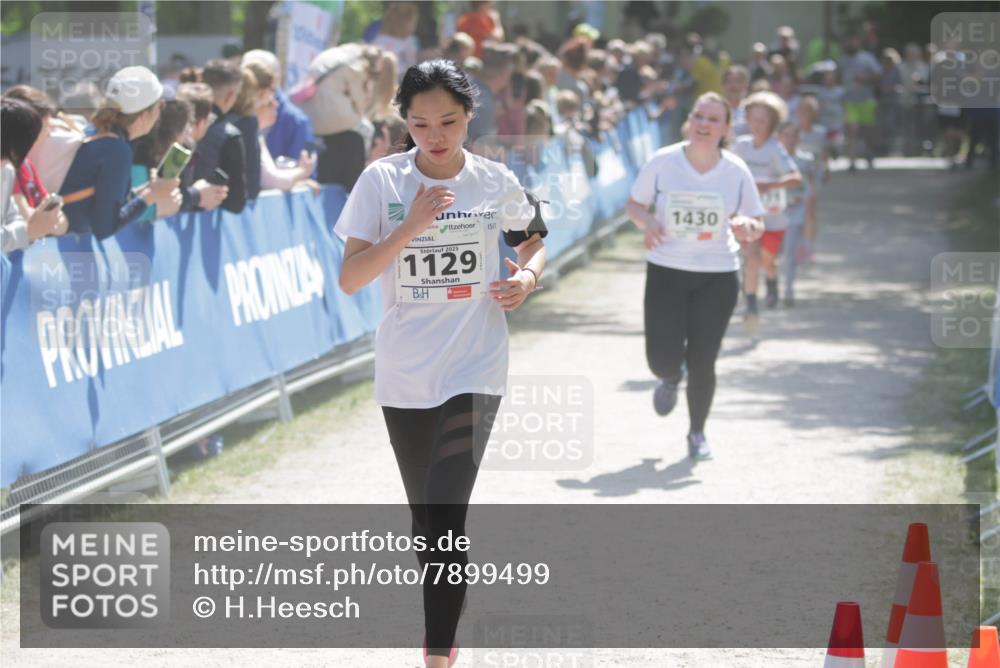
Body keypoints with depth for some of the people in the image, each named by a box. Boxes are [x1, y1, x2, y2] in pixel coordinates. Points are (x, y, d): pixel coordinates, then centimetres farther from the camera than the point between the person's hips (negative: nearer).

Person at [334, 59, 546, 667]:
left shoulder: (495, 182, -2)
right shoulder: (382, 180, -5)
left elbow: (533, 241, 18)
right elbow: (349, 279, -12)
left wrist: (529, 276, -4)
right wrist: (409, 228, -23)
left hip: (474, 372, -2)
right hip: (403, 376, 2)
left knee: (446, 519, -15)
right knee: (425, 517, 15)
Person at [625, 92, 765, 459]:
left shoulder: (736, 171, -3)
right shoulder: (663, 162, -7)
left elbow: (757, 225, 5)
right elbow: (633, 204, 5)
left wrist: (746, 227, -19)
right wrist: (646, 221, -17)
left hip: (717, 277, 0)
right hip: (666, 272, 0)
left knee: (702, 362, 0)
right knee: (662, 359, -5)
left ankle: (697, 433, 23)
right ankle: (671, 378, 35)